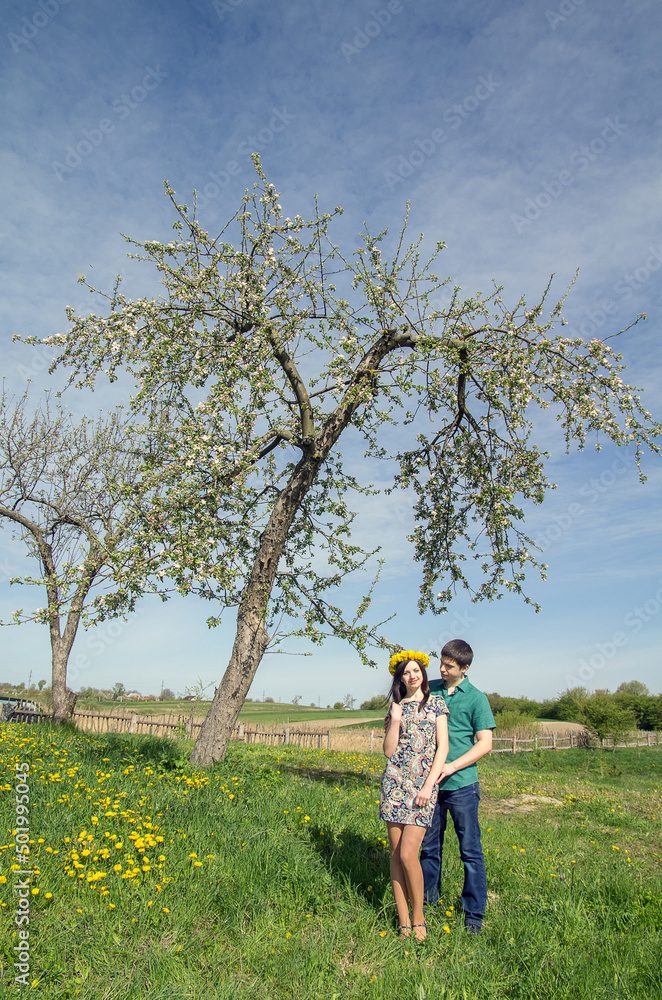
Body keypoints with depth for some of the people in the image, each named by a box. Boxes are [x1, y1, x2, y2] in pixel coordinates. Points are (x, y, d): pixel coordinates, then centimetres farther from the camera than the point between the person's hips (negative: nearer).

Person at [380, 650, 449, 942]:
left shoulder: (436, 703, 5)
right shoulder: (395, 707, 12)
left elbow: (443, 746, -1)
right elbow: (388, 751, 6)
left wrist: (429, 785, -8)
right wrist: (395, 721, -7)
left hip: (424, 783, -3)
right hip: (395, 781, 3)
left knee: (408, 854, -9)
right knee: (395, 853, 3)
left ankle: (418, 917, 13)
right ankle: (403, 922, 15)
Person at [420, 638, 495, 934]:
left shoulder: (476, 698, -5)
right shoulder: (430, 689, 5)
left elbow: (485, 744, -8)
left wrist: (452, 767, -16)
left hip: (461, 784, -3)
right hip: (429, 782, 4)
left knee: (470, 850, 6)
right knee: (429, 846, 15)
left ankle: (474, 914, 20)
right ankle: (427, 900, 31)